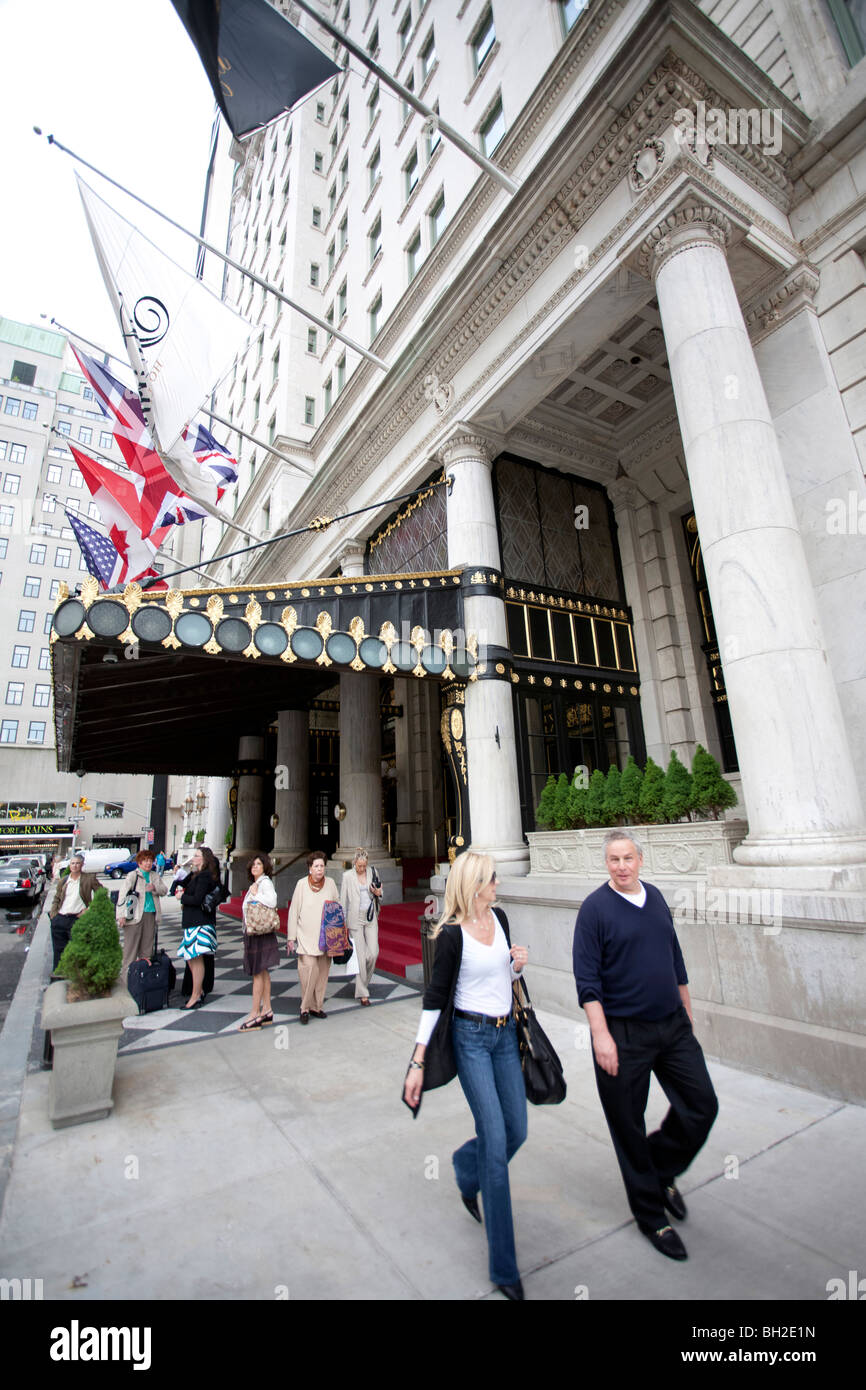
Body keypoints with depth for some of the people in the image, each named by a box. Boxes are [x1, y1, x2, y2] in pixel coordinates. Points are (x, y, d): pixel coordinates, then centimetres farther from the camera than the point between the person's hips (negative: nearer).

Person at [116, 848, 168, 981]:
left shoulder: (156, 876, 14)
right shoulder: (132, 875, -1)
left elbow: (165, 889, 11)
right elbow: (123, 894, -8)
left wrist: (155, 888, -11)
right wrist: (121, 915, -16)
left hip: (151, 915, 5)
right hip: (134, 915, -4)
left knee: (147, 945, 9)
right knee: (131, 946, -1)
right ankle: (126, 973, 8)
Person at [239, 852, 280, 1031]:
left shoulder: (265, 882, -12)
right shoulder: (254, 883, 15)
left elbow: (272, 902, -27)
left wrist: (255, 894, -18)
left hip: (260, 932, -9)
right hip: (252, 931, 9)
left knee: (258, 973, -4)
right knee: (263, 972, 12)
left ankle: (255, 1014, 1)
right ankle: (267, 1011, 19)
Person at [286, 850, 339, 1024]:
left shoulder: (330, 883, 4)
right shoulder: (302, 884, -4)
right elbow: (293, 911, 0)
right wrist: (291, 937, -1)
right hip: (306, 937, -3)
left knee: (322, 972, 8)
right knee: (309, 970, -12)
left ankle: (317, 1006, 24)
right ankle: (305, 1008, 5)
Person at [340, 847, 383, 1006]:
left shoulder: (372, 872, 4)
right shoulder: (347, 876, -4)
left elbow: (380, 896, 15)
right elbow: (343, 900, 1)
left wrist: (378, 894, -9)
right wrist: (343, 922, -1)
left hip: (371, 918, 3)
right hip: (355, 919, -3)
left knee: (373, 953, -1)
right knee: (360, 956, -2)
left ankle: (365, 980, 27)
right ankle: (363, 993, 9)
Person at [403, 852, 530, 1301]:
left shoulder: (499, 918, 0)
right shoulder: (452, 934, -19)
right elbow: (435, 998, -13)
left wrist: (517, 965, -8)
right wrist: (418, 1062, -12)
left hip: (505, 1033, 6)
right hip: (471, 1038, -6)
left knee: (516, 1132, 13)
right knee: (496, 1139, -2)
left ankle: (466, 1168, 44)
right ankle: (503, 1267, 17)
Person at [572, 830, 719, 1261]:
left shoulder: (656, 898, 3)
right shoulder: (595, 908, -15)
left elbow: (674, 957, 14)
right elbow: (587, 978, -16)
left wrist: (686, 1011, 17)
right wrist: (600, 1035, -20)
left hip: (672, 1025, 6)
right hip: (623, 1033, -5)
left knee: (702, 1105, 9)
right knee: (629, 1127, 8)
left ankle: (662, 1171, 36)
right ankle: (651, 1214, 33)